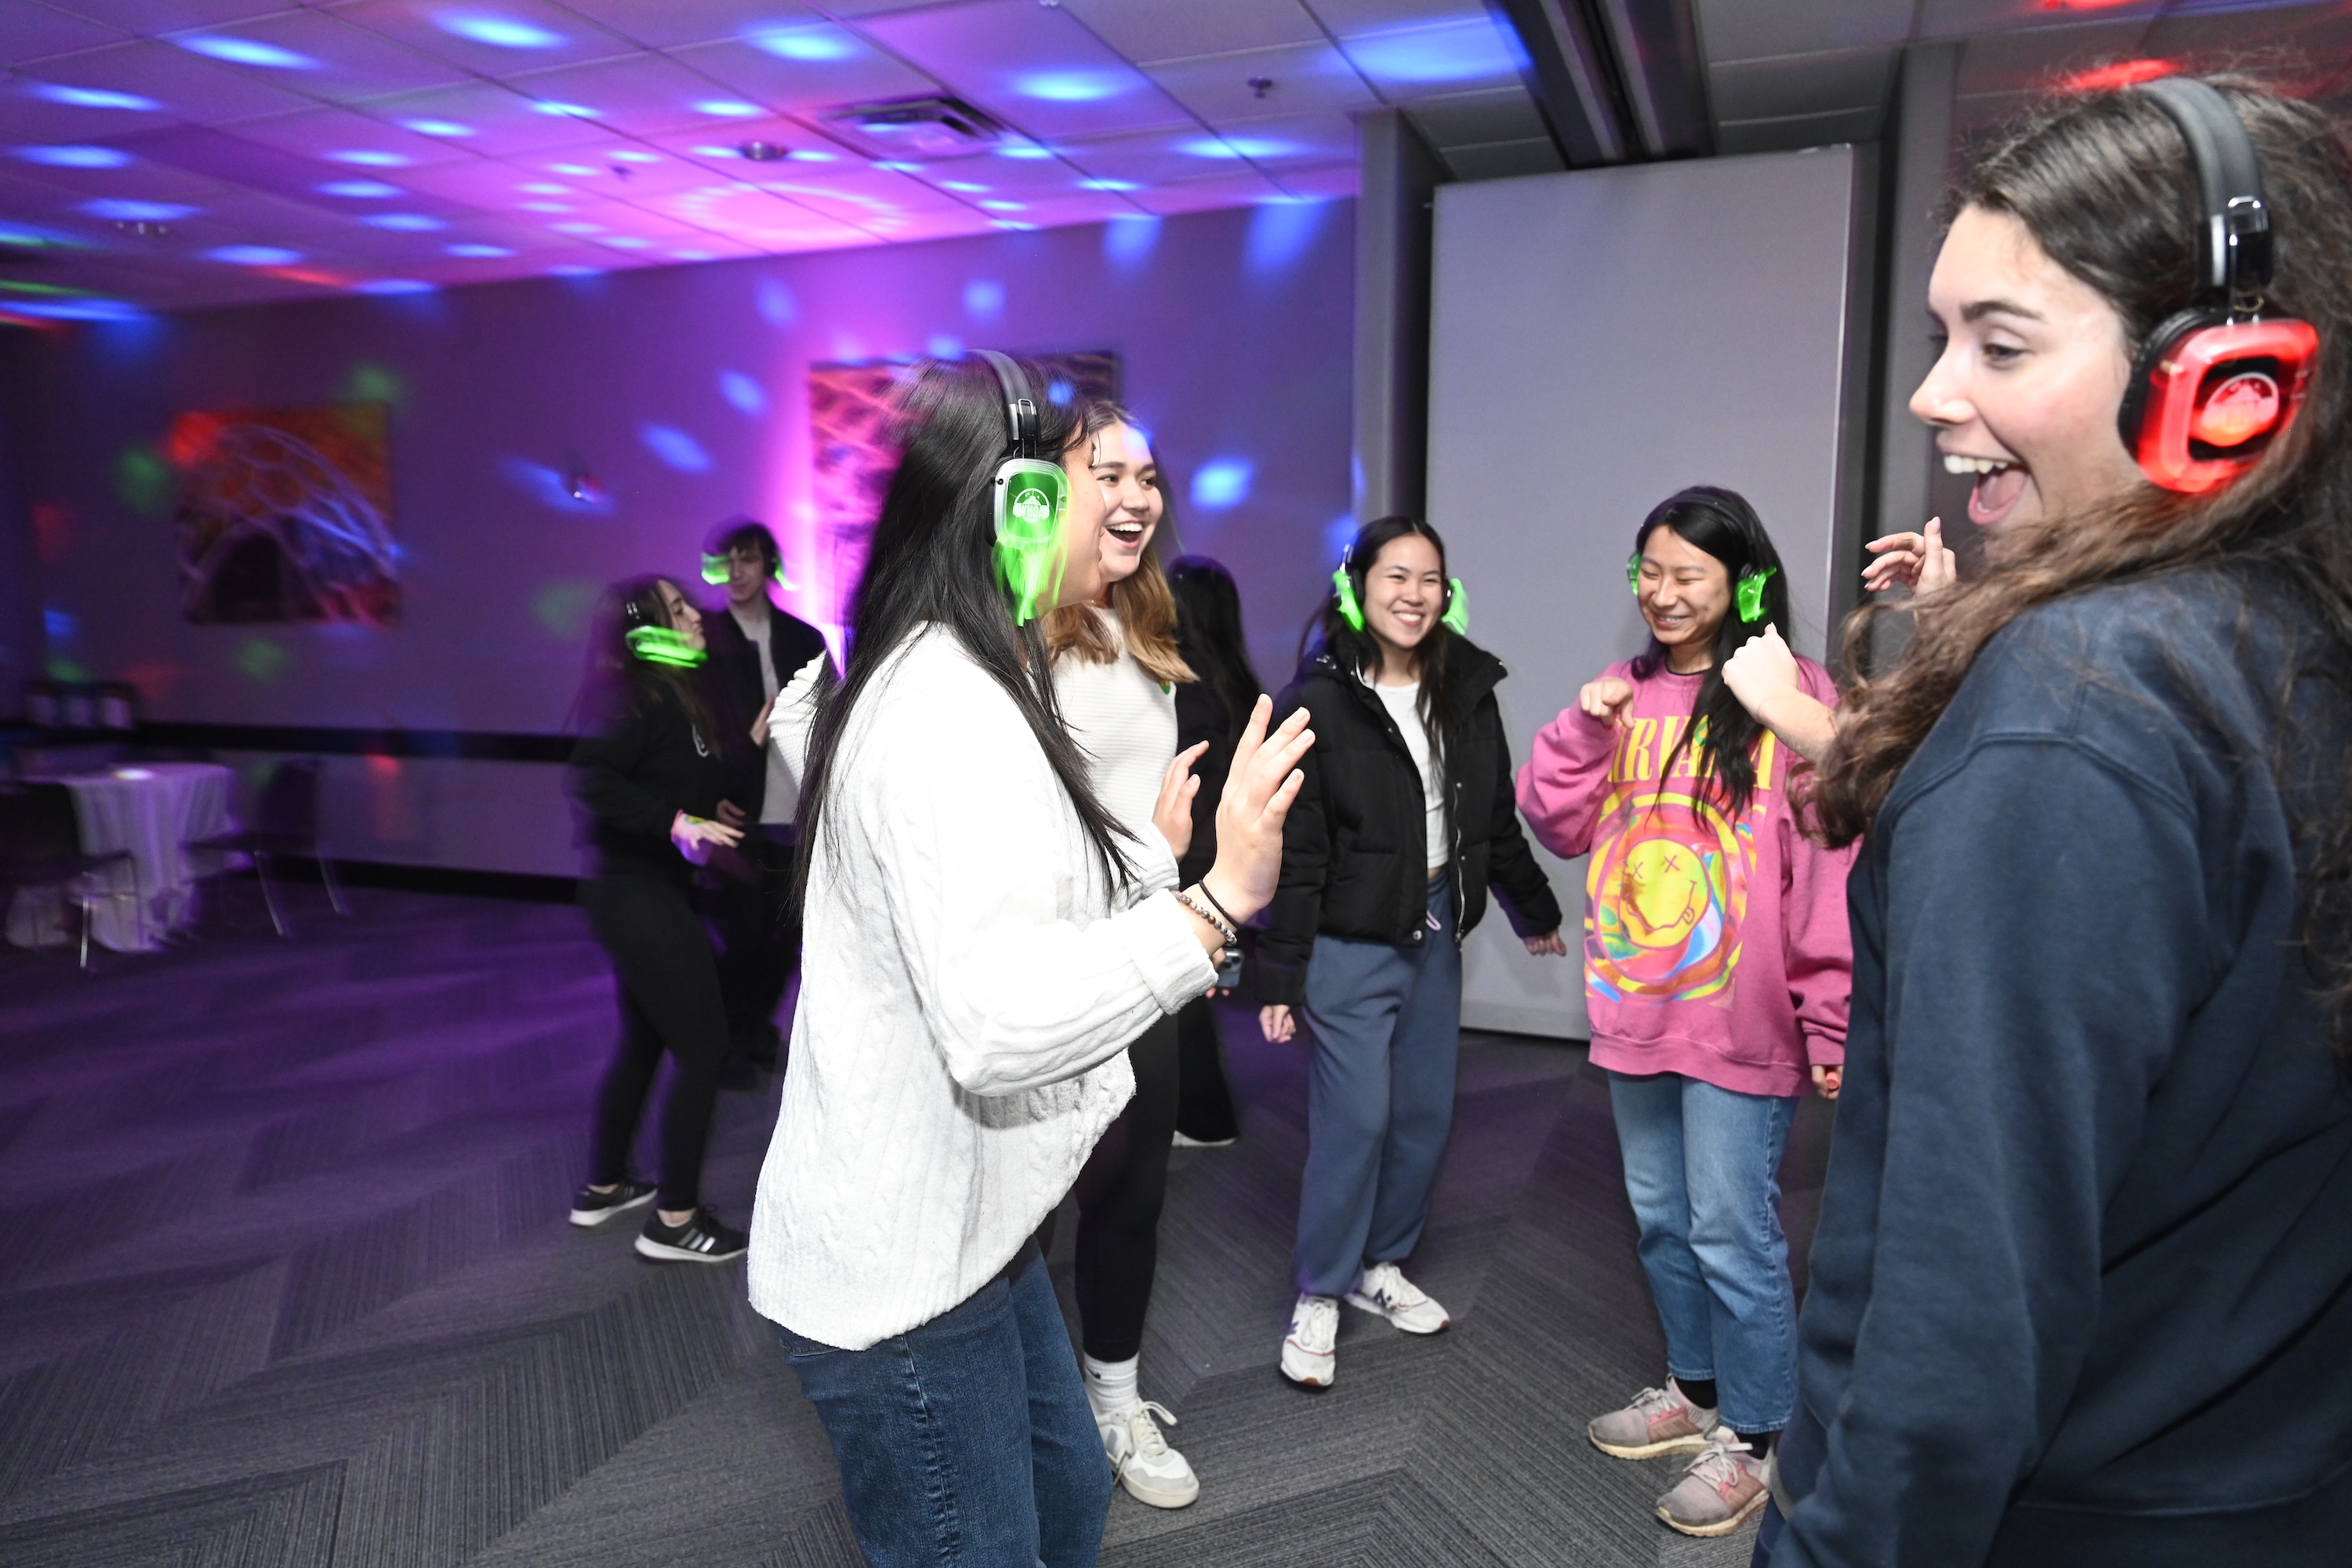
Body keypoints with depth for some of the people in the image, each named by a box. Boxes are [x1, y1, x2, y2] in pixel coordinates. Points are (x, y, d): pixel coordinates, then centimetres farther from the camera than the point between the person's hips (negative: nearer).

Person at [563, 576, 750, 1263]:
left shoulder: (670, 693, 11)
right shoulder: (639, 696, -16)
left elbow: (671, 781, 9)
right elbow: (589, 777, -29)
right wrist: (676, 822, -32)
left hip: (644, 890, 10)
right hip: (637, 893, -10)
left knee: (643, 1039, 20)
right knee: (703, 1045, -4)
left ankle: (604, 1188, 35)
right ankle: (675, 1219, 6)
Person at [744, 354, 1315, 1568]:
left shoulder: (966, 684, 10)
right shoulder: (945, 715, -25)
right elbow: (997, 1026, -32)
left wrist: (1156, 854, 22)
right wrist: (1219, 899, -30)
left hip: (963, 1227, 10)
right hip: (897, 1278, -10)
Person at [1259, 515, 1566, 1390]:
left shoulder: (1467, 692, 5)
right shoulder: (1317, 703, -11)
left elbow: (1497, 818, 16)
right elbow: (1295, 852, -12)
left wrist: (1534, 910, 23)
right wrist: (1280, 977, -12)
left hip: (1436, 932, 6)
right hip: (1351, 942, -6)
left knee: (1426, 1113, 12)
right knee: (1356, 1120, -3)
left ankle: (1380, 1265, 32)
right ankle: (1318, 1297, 15)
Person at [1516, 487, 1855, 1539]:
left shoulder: (1792, 696, -11)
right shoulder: (1628, 694, 9)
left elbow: (1832, 862, -14)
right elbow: (1560, 826, 8)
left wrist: (1830, 1014, -15)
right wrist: (1584, 726, -7)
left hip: (1740, 1020, -6)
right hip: (1636, 1009, 7)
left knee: (1732, 1235, 4)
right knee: (1661, 1218, 19)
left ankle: (1752, 1439, 24)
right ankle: (1694, 1390, 39)